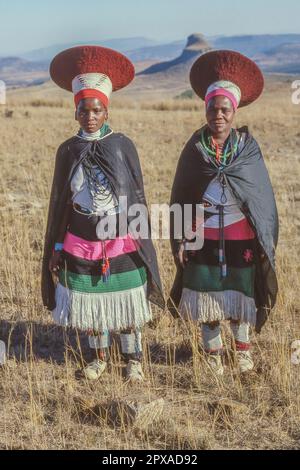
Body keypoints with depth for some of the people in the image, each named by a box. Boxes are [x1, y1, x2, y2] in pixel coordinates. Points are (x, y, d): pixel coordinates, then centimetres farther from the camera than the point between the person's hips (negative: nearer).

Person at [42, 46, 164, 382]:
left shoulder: (123, 145, -5)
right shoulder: (68, 150, 0)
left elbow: (137, 196, 0)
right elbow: (59, 201, 5)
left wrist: (139, 241, 0)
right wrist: (55, 246, 4)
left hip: (121, 243, -2)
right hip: (81, 244, 2)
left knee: (126, 304, 7)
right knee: (90, 304, 11)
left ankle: (133, 359, 26)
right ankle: (100, 357, 32)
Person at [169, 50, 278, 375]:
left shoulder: (248, 147, -2)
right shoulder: (194, 148, -1)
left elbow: (261, 196, -1)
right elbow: (180, 197, 2)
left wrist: (264, 240, -3)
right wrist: (179, 239, -1)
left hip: (239, 236, 0)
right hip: (203, 236, 1)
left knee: (239, 293, 9)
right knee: (206, 296, 7)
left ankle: (242, 345, 31)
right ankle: (213, 351, 25)